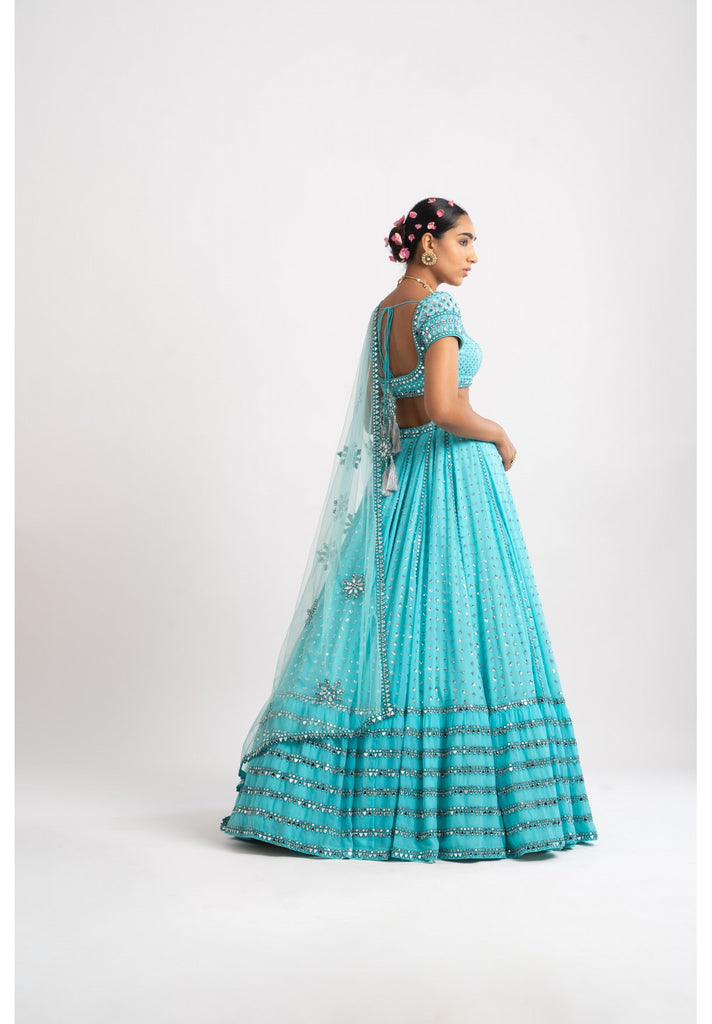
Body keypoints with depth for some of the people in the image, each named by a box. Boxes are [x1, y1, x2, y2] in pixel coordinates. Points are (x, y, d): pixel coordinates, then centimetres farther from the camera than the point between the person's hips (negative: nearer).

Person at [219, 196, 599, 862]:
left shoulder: (384, 311, 15)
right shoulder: (438, 306, -12)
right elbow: (443, 406, -23)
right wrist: (501, 437, -7)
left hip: (401, 477, 9)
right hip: (455, 471, -8)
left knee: (393, 626, 10)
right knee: (459, 630, -4)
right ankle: (462, 803, 2)